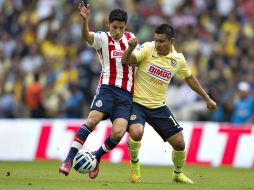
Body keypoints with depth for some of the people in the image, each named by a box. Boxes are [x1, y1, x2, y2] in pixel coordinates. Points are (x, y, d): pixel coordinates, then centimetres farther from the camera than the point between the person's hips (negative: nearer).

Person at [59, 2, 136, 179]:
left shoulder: (131, 37, 13)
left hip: (126, 93, 3)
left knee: (118, 133, -16)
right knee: (93, 118, -25)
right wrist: (85, 19, -43)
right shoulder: (102, 38, 0)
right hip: (108, 88, -3)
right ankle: (69, 159, -22)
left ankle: (96, 158, 9)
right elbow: (87, 36, -24)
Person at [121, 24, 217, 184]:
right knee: (136, 133, -31)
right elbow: (126, 60, -21)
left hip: (158, 107, 4)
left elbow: (189, 78, 16)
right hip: (137, 103, -4)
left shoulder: (178, 59, -1)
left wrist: (207, 99, 20)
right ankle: (134, 162, 3)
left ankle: (178, 174, 32)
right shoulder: (148, 49, -12)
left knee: (179, 143, 1)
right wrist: (131, 48, -42)